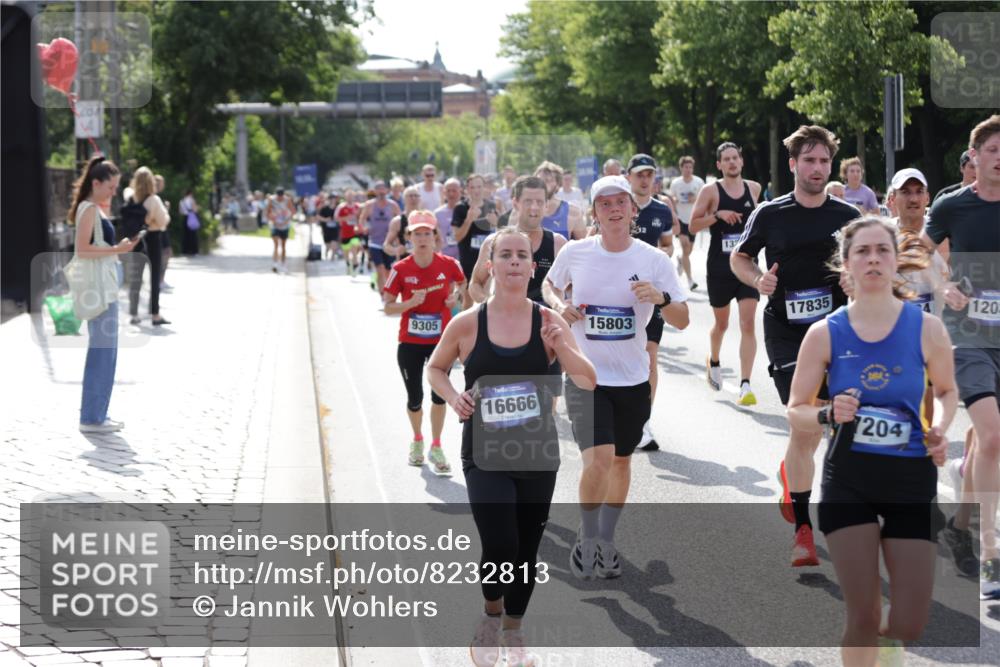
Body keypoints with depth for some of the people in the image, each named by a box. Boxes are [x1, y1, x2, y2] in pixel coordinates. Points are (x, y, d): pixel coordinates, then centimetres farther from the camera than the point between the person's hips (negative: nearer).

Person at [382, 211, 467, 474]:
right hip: (410, 343, 0)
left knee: (439, 394, -6)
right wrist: (411, 302, -23)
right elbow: (388, 307, -6)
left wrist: (455, 295, -6)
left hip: (441, 340, 0)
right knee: (415, 398, 8)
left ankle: (436, 448, 12)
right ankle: (417, 440, 36)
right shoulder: (401, 270, -9)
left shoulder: (448, 264, -7)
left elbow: (461, 282, 15)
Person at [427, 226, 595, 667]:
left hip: (537, 452, 2)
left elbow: (588, 382, -8)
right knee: (499, 547, -16)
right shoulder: (467, 324, -6)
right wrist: (453, 397, -9)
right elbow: (435, 369, 11)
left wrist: (561, 347, -25)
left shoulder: (548, 322, -4)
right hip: (485, 453, -2)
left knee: (526, 550, 11)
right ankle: (490, 616, 15)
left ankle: (513, 632, 35)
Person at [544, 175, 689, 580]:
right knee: (598, 459, -18)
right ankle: (587, 538, 5)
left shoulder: (654, 260, -6)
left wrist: (661, 298, -26)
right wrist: (559, 304, -6)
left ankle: (605, 542, 34)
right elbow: (550, 283, 16)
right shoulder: (575, 252, -5)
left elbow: (682, 321, -5)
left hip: (633, 379, 2)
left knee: (621, 461, 14)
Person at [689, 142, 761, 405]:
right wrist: (718, 215, -19)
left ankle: (745, 384, -13)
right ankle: (713, 362, 45)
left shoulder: (754, 188, 6)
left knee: (748, 323, -11)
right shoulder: (710, 192, -4)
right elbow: (693, 226, -7)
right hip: (719, 267, -1)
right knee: (721, 323, 13)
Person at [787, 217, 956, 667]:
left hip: (911, 478, 1)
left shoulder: (926, 328, -5)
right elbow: (795, 412, 2)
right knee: (862, 619, -2)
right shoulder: (825, 334, -5)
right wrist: (829, 416, -19)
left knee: (909, 626, -1)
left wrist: (940, 431, -7)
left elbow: (947, 391, 13)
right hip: (848, 479, -1)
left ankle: (882, 627, 36)